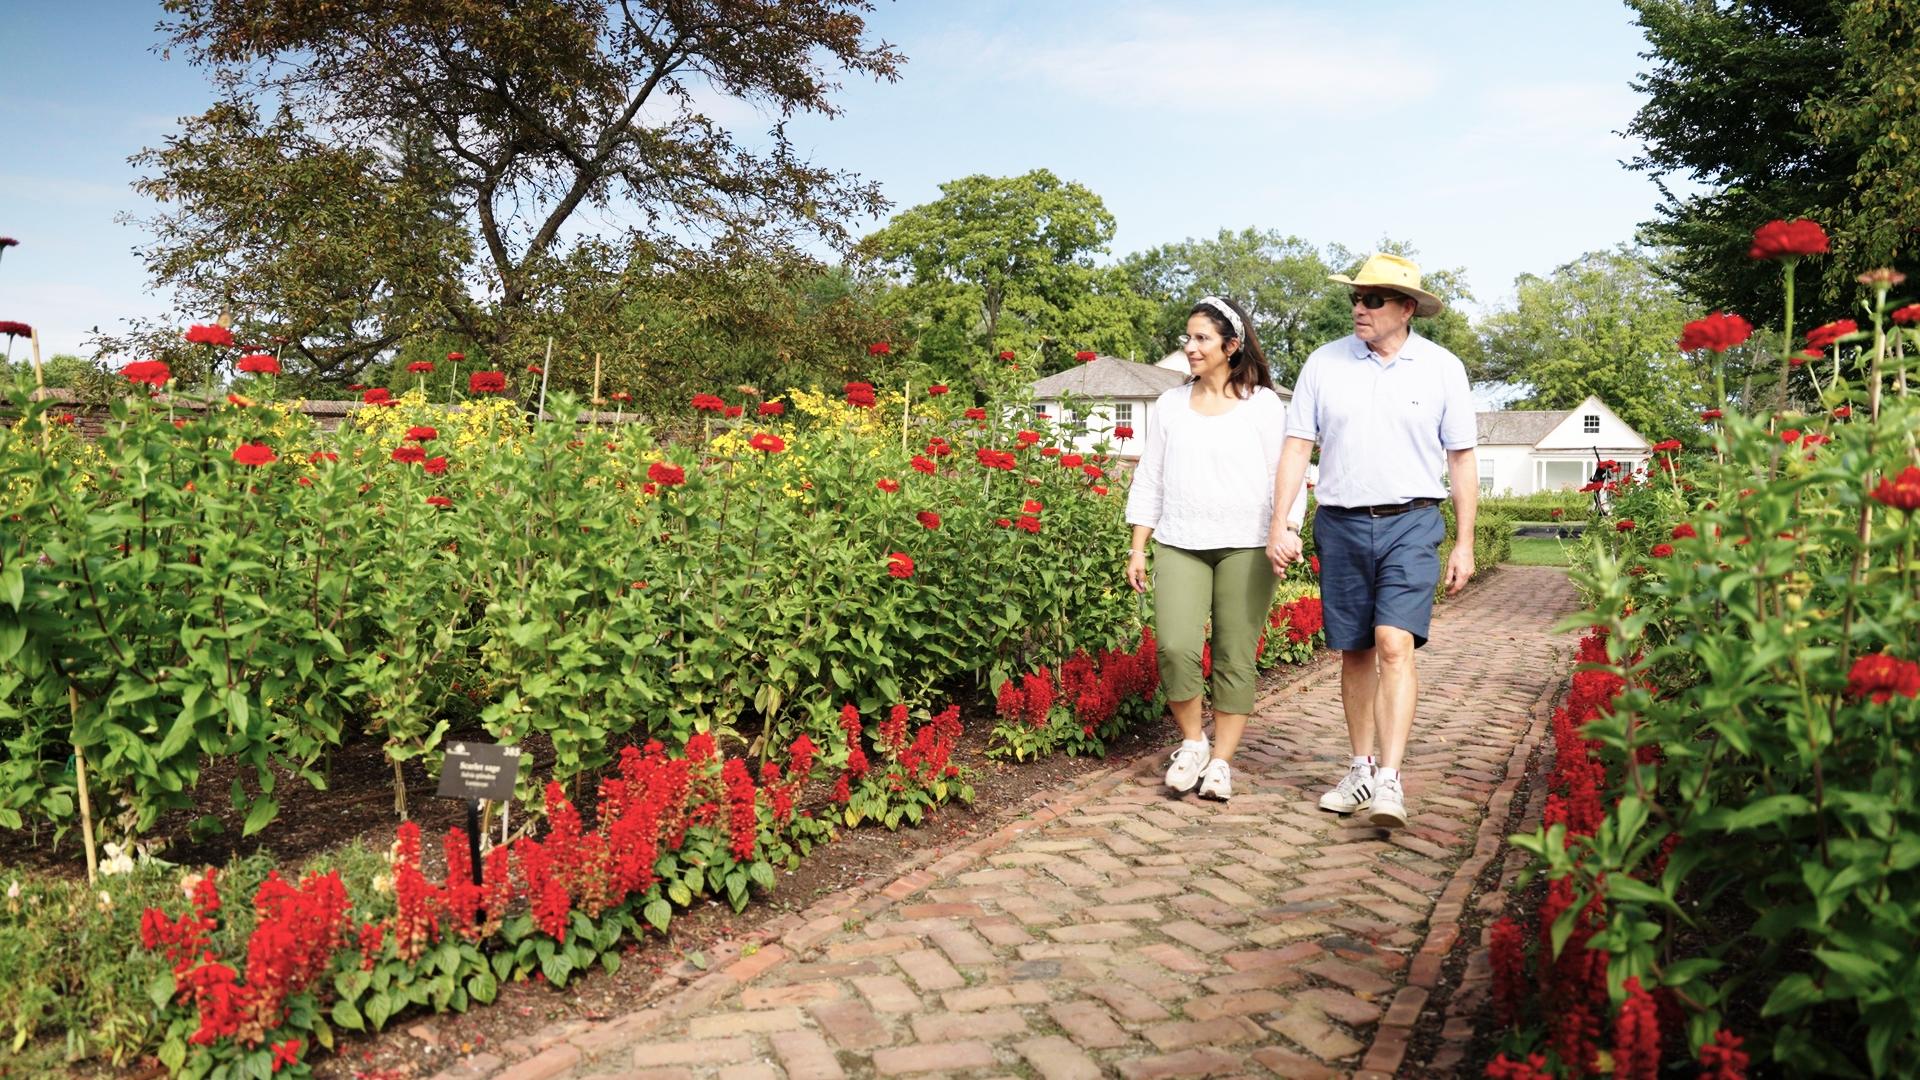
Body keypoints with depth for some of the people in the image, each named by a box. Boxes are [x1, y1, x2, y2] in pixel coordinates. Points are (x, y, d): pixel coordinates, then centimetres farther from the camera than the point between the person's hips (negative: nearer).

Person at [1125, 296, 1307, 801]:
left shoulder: (1263, 404, 5)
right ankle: (1192, 741, 9)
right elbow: (1149, 479, 15)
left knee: (1235, 659, 0)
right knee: (1175, 647, -13)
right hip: (1179, 546, 2)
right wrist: (1138, 548, 10)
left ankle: (1221, 762, 12)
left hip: (1245, 548, -2)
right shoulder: (1170, 404, 14)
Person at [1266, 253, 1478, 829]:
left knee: (1395, 643, -16)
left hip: (1411, 523, -2)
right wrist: (1280, 521, -5)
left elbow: (1461, 459, 6)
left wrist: (1464, 544, 4)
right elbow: (1296, 446, 5)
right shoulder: (1324, 364, 5)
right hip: (1340, 523, 2)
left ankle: (1390, 782, -15)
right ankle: (1361, 769, 21)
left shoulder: (1443, 369, 3)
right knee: (1354, 651, 8)